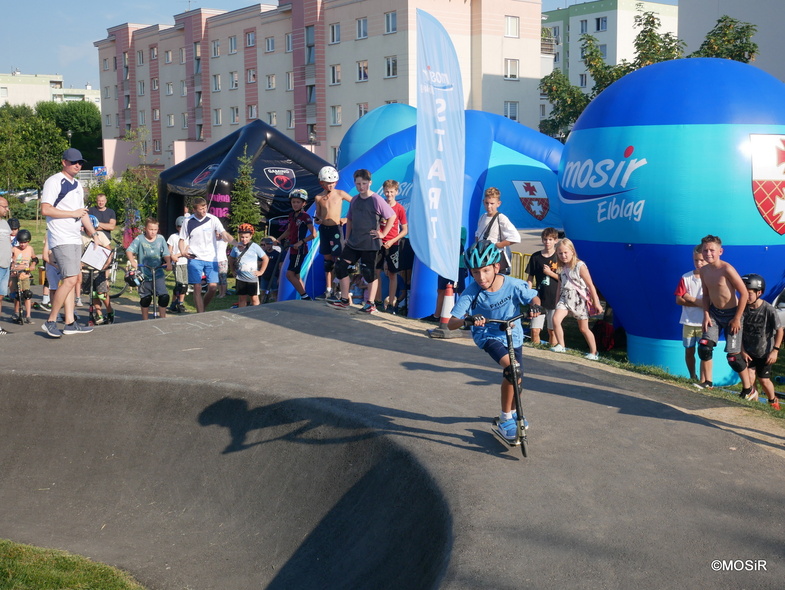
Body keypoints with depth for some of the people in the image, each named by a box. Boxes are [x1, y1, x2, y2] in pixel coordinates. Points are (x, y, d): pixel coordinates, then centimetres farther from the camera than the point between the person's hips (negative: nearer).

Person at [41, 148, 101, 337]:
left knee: (73, 279, 7)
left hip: (75, 239, 9)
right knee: (70, 279, -15)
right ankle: (51, 321, -6)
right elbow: (45, 209, -17)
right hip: (61, 240, -9)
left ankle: (70, 323, 10)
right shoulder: (54, 182, -7)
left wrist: (93, 233, 18)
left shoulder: (77, 185, 19)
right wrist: (73, 213, -14)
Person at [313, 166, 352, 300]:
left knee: (338, 259, -7)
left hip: (336, 228, -4)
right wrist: (317, 219, -9)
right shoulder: (319, 197, 6)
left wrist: (347, 218, -2)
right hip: (323, 229, 4)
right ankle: (328, 290, 16)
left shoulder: (340, 194, -2)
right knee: (327, 260, 10)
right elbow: (318, 214, 13)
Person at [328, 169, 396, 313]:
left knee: (369, 273, 0)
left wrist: (383, 233, -10)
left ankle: (370, 304, 11)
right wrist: (347, 239, 15)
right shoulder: (355, 200, 10)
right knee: (340, 265, 1)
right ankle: (344, 300, 11)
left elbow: (392, 216, -9)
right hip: (353, 243, 7)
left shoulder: (376, 200, -9)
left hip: (370, 244, -6)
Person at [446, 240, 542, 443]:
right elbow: (451, 323, -28)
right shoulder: (471, 292, -26)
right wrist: (467, 320, -49)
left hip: (513, 335, 3)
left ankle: (512, 412, 49)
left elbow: (533, 297, -7)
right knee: (511, 367, -27)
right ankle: (505, 420, -10)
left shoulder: (513, 285, -24)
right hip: (487, 335, -3)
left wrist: (535, 305, -31)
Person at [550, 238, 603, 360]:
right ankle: (561, 345, -5)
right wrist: (557, 302, 17)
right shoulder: (562, 268, 7)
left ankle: (594, 353, 21)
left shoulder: (580, 266, -12)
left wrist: (596, 302, -9)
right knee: (556, 319, -19)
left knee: (583, 328, 6)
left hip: (579, 299, -5)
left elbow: (590, 285, -10)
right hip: (565, 298, 5)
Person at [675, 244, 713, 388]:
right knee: (689, 351, 11)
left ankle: (703, 381, -1)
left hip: (705, 322, -3)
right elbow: (679, 300, -2)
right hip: (688, 322, 3)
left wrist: (692, 299, -12)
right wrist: (699, 303, -12)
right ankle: (693, 377, 27)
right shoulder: (686, 278, 2)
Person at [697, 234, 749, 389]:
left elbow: (744, 293, -20)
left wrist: (737, 318, -16)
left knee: (733, 356, -3)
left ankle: (749, 388, 17)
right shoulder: (704, 270, -2)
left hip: (731, 314, -6)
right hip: (714, 313, 6)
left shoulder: (727, 269, -23)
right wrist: (706, 315, -2)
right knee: (704, 346, -8)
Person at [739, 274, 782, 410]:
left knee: (763, 380, 5)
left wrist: (775, 350, -15)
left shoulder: (769, 310, -19)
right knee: (749, 377, -11)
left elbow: (779, 330, -11)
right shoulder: (743, 308, -11)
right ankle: (752, 395, 17)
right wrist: (742, 350, -5)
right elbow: (740, 331, -1)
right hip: (748, 352, 2)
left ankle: (773, 400, 32)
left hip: (765, 353, -2)